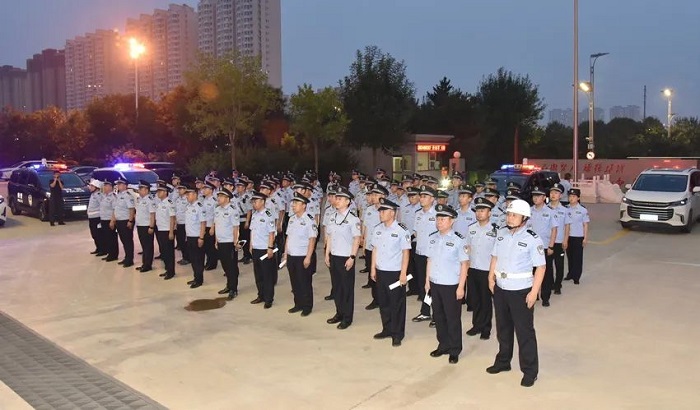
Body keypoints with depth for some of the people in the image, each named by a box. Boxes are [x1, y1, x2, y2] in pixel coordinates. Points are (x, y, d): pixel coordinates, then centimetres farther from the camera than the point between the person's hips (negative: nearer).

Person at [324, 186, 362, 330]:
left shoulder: (352, 219, -12)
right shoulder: (333, 217, 7)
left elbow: (357, 239, -12)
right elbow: (329, 236, 13)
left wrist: (352, 257, -15)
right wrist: (327, 254, 10)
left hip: (346, 257, -6)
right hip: (333, 257, 6)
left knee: (347, 287, 4)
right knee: (337, 285, 14)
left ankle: (347, 318, 14)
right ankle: (339, 313, 27)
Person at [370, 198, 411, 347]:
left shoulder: (401, 230, -14)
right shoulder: (377, 229, 5)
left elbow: (406, 252, -12)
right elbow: (375, 249, 11)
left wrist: (403, 273, -13)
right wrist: (373, 269, 10)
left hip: (395, 272, -6)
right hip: (380, 271, 6)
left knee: (397, 304, 5)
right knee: (383, 302, 16)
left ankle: (397, 334, 18)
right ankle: (387, 329, 32)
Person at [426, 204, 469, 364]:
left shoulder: (459, 240, -14)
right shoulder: (433, 238, 4)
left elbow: (464, 264, -12)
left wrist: (461, 287, -13)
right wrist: (427, 281, 10)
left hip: (451, 286, -5)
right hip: (435, 284, 6)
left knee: (453, 318, 6)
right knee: (438, 316, 15)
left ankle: (454, 351, 21)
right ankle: (443, 345, 31)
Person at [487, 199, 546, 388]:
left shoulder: (532, 239, -16)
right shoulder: (502, 233, 2)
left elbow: (540, 267, -15)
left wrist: (534, 292, -17)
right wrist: (491, 278, 6)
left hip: (521, 291, -6)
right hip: (500, 288, 6)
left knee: (524, 331, 3)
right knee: (502, 327, 19)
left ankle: (529, 371, 17)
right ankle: (503, 361, 37)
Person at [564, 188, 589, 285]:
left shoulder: (583, 210, -5)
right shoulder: (566, 209, 2)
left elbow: (585, 225, -2)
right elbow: (565, 225, 6)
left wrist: (585, 238, -4)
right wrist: (565, 239, 3)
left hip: (579, 237, -3)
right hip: (568, 237, 3)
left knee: (578, 257, 1)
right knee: (570, 256, 11)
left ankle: (576, 277, 9)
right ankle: (571, 274, 25)